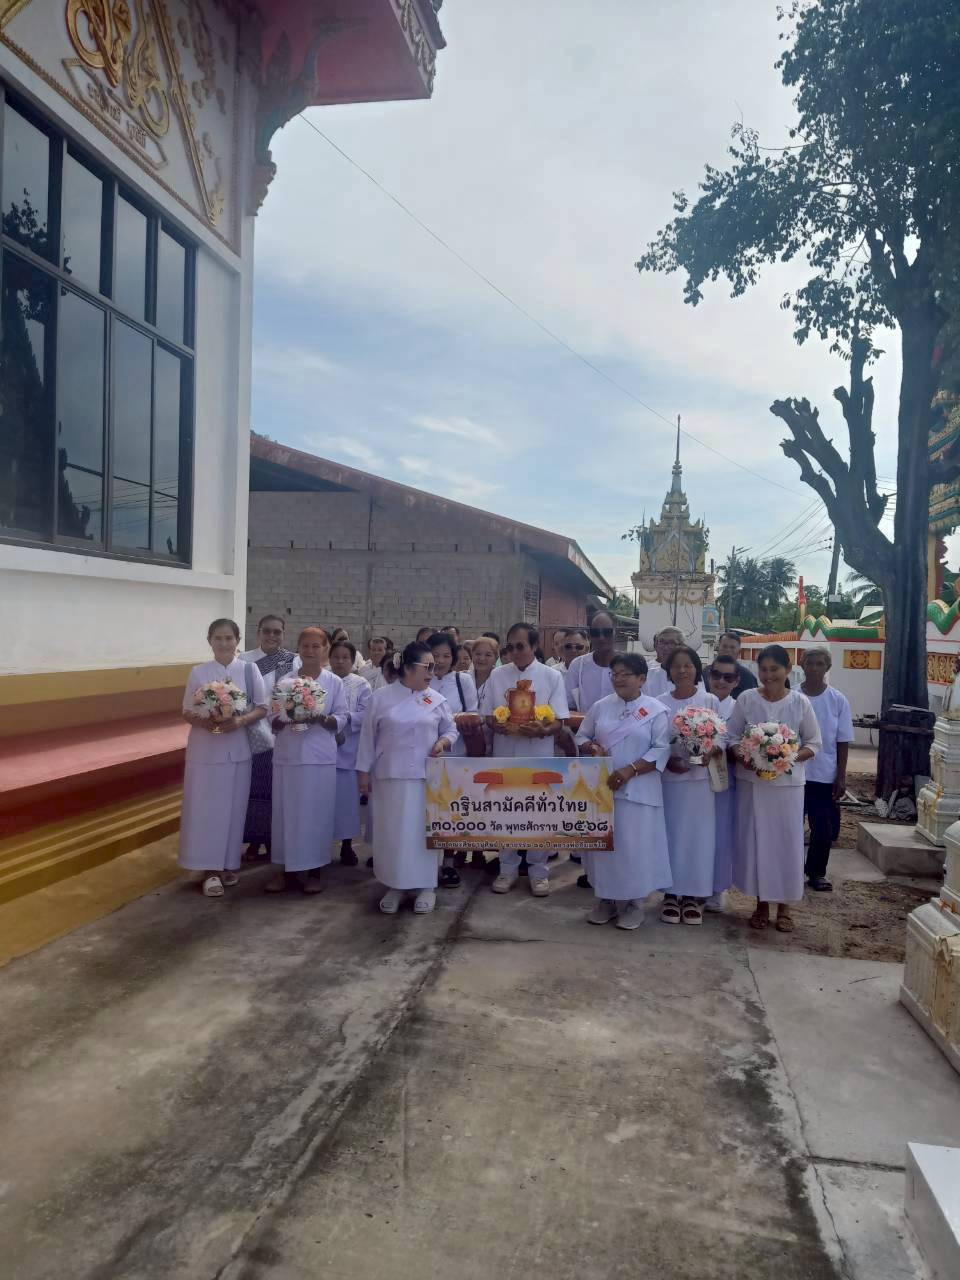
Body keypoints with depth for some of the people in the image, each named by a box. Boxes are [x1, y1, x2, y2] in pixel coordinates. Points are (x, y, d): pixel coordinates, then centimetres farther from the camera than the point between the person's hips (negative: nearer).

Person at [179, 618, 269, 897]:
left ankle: (228, 864, 22)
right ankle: (210, 869, 9)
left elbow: (262, 708, 1)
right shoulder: (199, 672, 0)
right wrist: (205, 722, -18)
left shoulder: (249, 670, 0)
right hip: (205, 748, 0)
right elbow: (187, 713, 3)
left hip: (236, 748, 1)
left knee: (233, 807, 7)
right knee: (206, 808, 0)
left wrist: (239, 721, -17)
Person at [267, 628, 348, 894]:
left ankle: (311, 869, 13)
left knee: (316, 812, 2)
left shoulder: (334, 682, 3)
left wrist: (321, 719, -17)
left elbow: (342, 720, 1)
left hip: (320, 757, -1)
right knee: (286, 811, 4)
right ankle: (284, 867, 15)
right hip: (288, 755, 1)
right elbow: (273, 722, 7)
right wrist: (285, 718, -14)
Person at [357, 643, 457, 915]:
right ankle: (395, 885, 17)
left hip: (426, 776, 1)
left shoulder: (436, 700, 4)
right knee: (392, 830, 4)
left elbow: (451, 730, 12)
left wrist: (444, 742, -10)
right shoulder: (381, 697, -1)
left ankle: (426, 885, 16)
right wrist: (364, 770, 2)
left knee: (423, 829, 4)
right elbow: (369, 736, 3)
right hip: (391, 775, -1)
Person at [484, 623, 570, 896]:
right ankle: (508, 868, 25)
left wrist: (543, 731, -25)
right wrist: (496, 725, -17)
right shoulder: (497, 676, 2)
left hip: (539, 755, -2)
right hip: (505, 753, 2)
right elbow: (488, 715, 6)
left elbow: (558, 722, -4)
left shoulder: (552, 676, -3)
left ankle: (538, 871, 22)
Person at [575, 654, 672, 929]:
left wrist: (630, 770, -18)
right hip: (601, 787, 4)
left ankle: (633, 903, 16)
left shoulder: (656, 710, -4)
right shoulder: (601, 706, 8)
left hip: (637, 790, -3)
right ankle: (605, 899, 23)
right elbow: (582, 737, 13)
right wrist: (593, 749, -9)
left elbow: (661, 750, -9)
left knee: (634, 846, 0)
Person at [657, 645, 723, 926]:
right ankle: (671, 894, 15)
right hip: (669, 778, 0)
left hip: (700, 778, 0)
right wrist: (666, 761, -13)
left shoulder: (710, 702, 1)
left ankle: (693, 895, 15)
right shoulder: (659, 703, 2)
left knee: (698, 835, 3)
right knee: (670, 834, 5)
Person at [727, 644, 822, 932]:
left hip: (788, 782, 0)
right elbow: (732, 737, 2)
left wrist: (791, 758, -15)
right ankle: (762, 903, 20)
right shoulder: (746, 699, -3)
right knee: (755, 839, 6)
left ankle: (784, 905, 20)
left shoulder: (800, 702, -3)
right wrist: (743, 757, -17)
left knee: (787, 840, 5)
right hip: (752, 781, 0)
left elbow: (814, 743, 2)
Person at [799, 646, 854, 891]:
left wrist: (841, 776, -2)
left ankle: (816, 873, 23)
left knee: (823, 828, 6)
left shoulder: (838, 701, -2)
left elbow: (843, 742, 1)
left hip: (825, 776, 1)